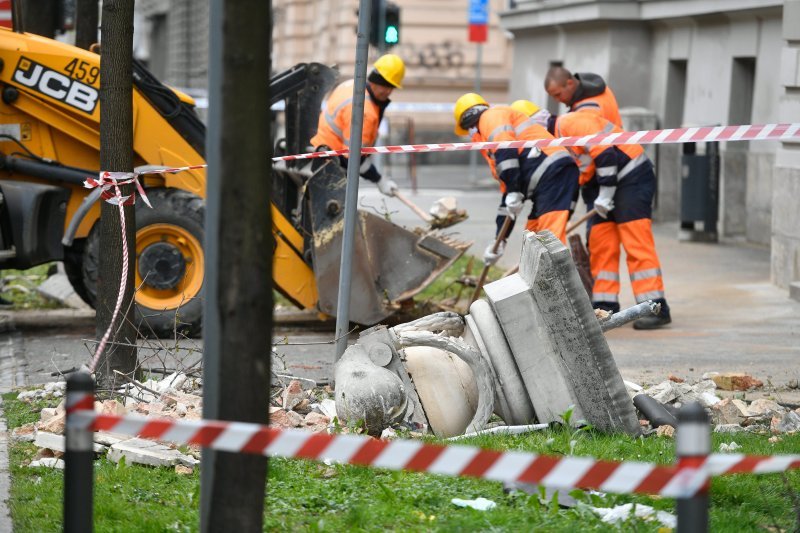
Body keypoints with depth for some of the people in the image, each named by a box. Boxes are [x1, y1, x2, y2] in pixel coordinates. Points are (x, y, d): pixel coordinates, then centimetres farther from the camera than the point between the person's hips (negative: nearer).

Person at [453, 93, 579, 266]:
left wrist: (513, 192, -18)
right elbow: (507, 194, 34)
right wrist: (499, 240, 34)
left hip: (553, 172, -10)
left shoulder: (490, 117, 7)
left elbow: (505, 148, -14)